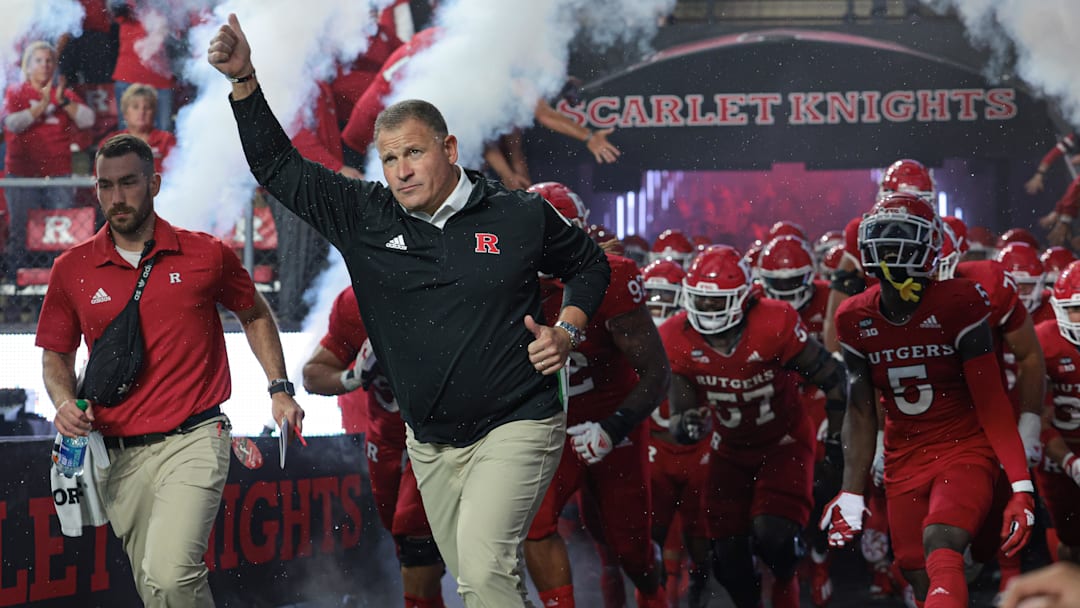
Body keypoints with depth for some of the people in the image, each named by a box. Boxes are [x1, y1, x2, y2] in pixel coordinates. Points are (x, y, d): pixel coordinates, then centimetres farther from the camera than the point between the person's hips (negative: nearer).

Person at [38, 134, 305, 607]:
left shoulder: (205, 255, 0)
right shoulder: (72, 269, 4)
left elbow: (255, 315, 18)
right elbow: (56, 355, 15)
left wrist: (279, 389, 8)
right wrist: (64, 402, -6)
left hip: (192, 442, -3)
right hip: (119, 455, 3)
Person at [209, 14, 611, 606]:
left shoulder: (522, 217, -5)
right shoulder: (365, 217, 1)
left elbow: (589, 263, 12)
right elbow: (279, 168, 2)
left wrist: (568, 330, -5)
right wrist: (244, 80, -8)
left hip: (515, 429, -5)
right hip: (430, 442, 5)